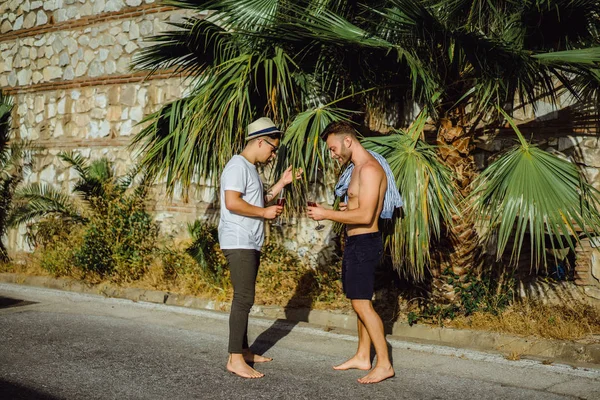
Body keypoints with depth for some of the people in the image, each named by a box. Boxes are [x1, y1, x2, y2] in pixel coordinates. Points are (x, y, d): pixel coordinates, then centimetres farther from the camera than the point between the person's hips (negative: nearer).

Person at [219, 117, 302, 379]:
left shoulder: (250, 168, 19)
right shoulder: (238, 165, -13)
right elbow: (232, 202, -23)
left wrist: (281, 183, 17)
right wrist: (265, 212, -15)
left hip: (250, 244, 10)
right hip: (238, 244, -10)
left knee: (244, 298, 14)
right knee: (244, 298, -12)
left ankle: (243, 350, 23)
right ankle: (235, 359, -9)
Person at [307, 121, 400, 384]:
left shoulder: (369, 169, -18)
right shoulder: (357, 168, 15)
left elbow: (365, 215, -25)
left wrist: (326, 214, -19)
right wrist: (345, 209, 5)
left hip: (364, 243, -11)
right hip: (355, 242, 11)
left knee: (362, 304, -8)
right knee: (359, 302, 15)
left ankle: (384, 364, -1)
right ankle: (363, 357, 25)